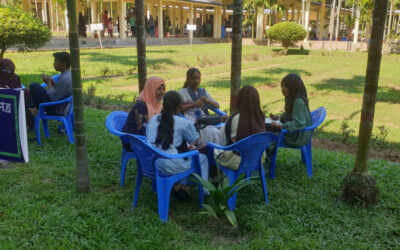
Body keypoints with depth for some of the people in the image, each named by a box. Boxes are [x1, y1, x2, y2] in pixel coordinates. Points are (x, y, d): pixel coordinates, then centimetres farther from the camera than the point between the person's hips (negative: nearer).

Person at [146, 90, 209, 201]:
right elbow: (196, 142, 3)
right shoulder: (183, 123, -8)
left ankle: (179, 186, 24)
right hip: (170, 166, -6)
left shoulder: (153, 119, 7)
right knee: (202, 157, 18)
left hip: (150, 164, 6)